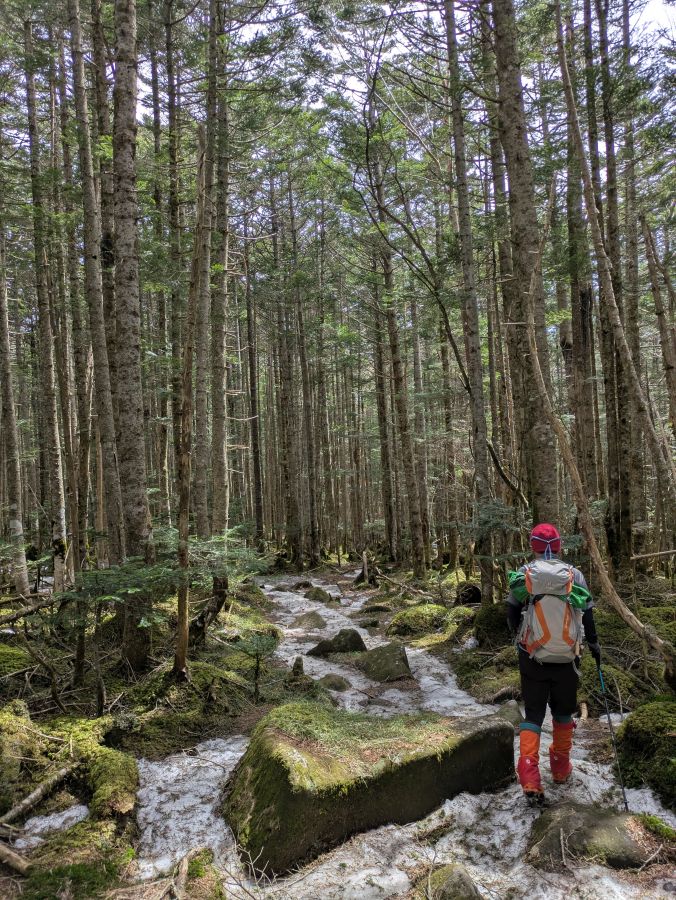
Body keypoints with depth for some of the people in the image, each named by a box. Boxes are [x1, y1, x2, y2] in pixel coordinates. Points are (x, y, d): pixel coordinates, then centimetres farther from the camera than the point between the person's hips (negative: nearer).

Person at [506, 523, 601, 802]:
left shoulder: (523, 573, -6)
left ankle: (529, 779, -5)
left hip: (532, 656, -1)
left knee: (532, 714, 7)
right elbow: (587, 613, 0)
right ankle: (561, 769, 34)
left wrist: (519, 637, 17)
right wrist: (593, 643, 16)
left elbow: (511, 613, -2)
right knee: (563, 712, 21)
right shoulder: (574, 574, -4)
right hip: (566, 658, 1)